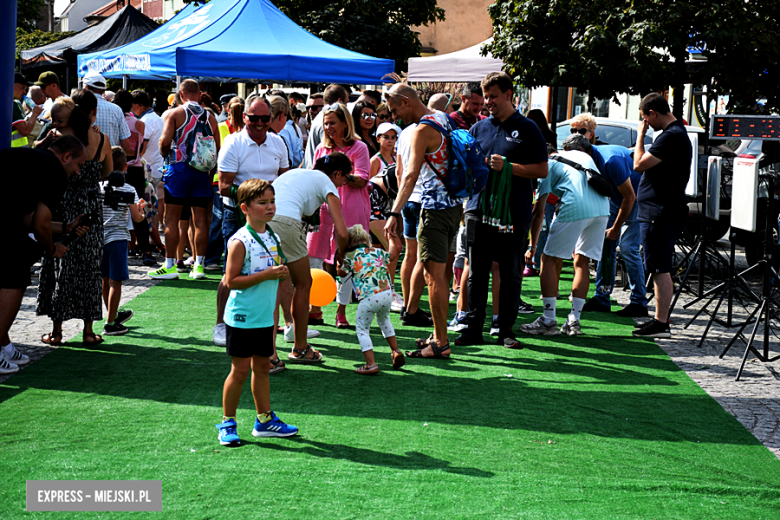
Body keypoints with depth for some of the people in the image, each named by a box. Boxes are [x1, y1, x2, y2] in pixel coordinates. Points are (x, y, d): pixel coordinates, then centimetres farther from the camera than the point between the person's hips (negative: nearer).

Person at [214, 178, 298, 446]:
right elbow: (231, 281, -19)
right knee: (240, 370, -2)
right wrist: (267, 274, -23)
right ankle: (227, 423, 11)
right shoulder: (240, 241, -15)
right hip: (242, 318, -7)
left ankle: (265, 420, 23)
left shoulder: (273, 238, 9)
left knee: (262, 367, 13)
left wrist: (281, 273, 4)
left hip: (265, 318, 7)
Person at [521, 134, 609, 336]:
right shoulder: (586, 157, 32)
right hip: (602, 208, 5)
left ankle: (549, 320, 3)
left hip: (574, 208, -5)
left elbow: (539, 210, 11)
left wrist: (532, 247, 14)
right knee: (581, 262, 15)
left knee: (549, 259, 6)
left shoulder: (549, 164, 17)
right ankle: (574, 321, 12)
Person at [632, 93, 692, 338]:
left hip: (659, 215, -11)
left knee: (660, 270, -8)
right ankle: (660, 320, 19)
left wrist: (641, 134, -9)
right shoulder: (679, 133, 17)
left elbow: (639, 164, -17)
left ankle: (661, 324, -6)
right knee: (660, 270, 13)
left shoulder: (670, 137, -17)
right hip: (661, 213, 11)